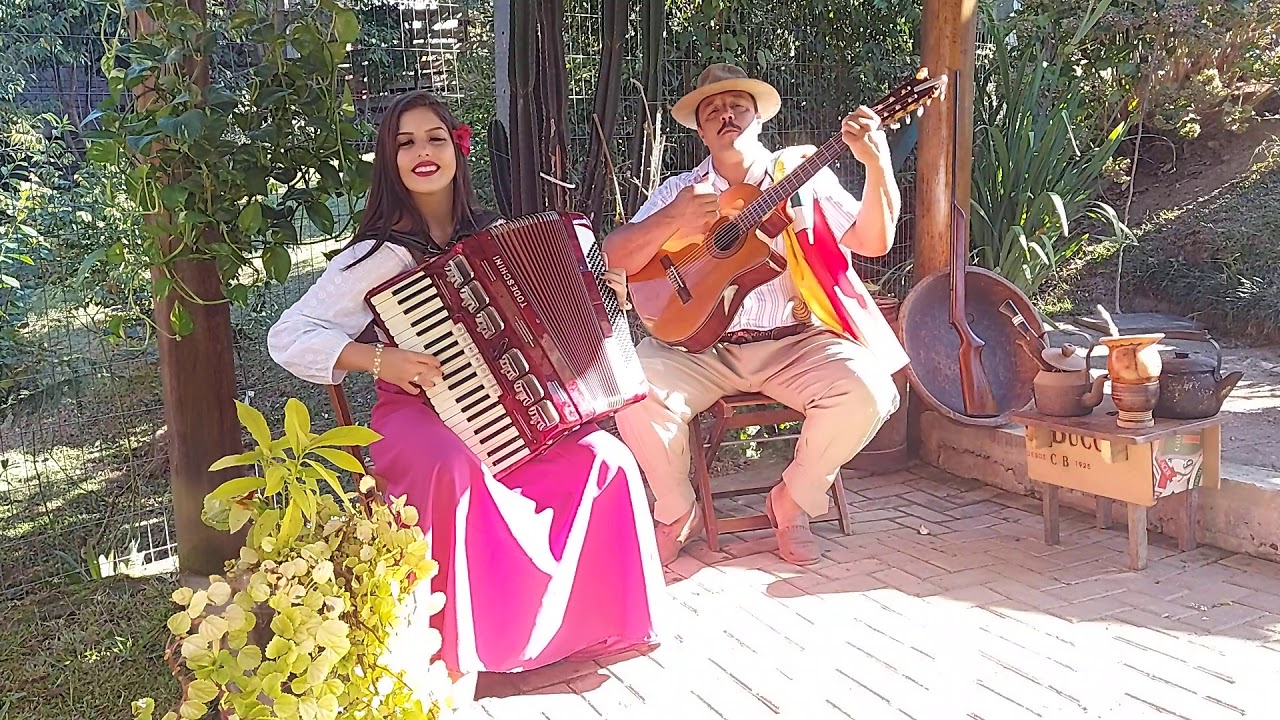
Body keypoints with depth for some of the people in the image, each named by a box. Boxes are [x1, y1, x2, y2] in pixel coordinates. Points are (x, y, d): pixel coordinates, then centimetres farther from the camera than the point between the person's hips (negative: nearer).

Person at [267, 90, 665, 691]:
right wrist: (379, 358, -22)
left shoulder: (491, 234, 8)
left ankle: (593, 620, 2)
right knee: (454, 469, -39)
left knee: (608, 458, -17)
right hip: (417, 413, -5)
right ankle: (449, 651, -22)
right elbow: (287, 338, -10)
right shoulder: (379, 253, -7)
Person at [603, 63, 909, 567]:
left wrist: (878, 166, -18)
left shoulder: (805, 175, 9)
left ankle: (792, 502, 1)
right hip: (701, 344, 0)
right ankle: (676, 514, -1)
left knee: (867, 391, -27)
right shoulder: (679, 192, 11)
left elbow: (873, 242, -1)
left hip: (795, 343, 0)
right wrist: (672, 219, -16)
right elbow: (613, 261, 0)